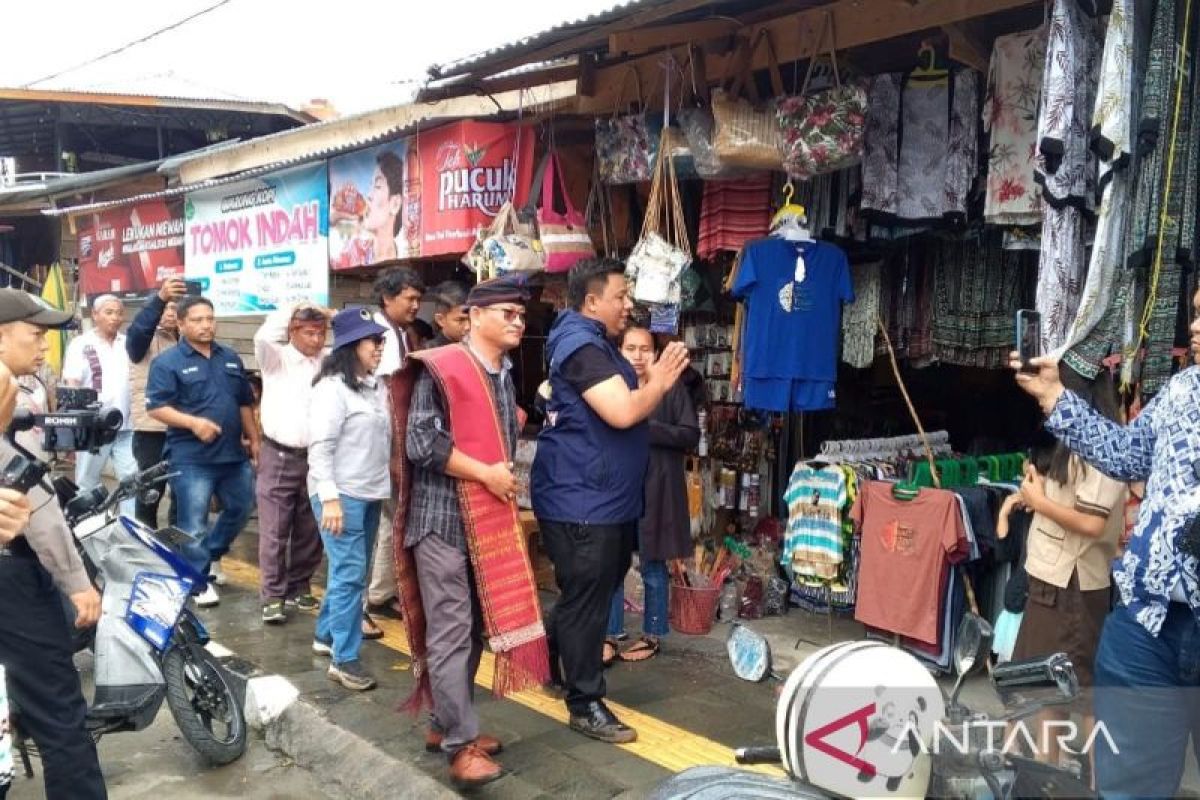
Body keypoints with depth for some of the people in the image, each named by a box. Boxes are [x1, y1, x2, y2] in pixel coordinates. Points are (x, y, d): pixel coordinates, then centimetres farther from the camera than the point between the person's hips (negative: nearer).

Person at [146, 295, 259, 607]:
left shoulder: (231, 359, 12)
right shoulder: (167, 362, -6)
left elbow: (245, 403, 18)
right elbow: (156, 407, -13)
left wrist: (254, 439, 15)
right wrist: (193, 422, -24)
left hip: (233, 454, 6)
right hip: (191, 458, -6)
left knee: (240, 508, 18)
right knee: (193, 523, 0)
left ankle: (212, 554, 39)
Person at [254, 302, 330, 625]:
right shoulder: (276, 358, -2)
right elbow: (264, 336, -21)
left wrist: (330, 316, 1)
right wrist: (293, 309, -9)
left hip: (316, 457, 3)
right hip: (279, 456, -3)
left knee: (310, 531, 13)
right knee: (275, 532, 1)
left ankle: (299, 586, 29)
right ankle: (273, 596, 9)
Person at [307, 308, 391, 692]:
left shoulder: (377, 386, 11)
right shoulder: (333, 387, -13)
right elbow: (320, 446, -17)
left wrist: (387, 484, 15)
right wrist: (329, 497, -21)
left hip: (370, 493, 8)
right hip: (342, 495, -8)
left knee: (350, 571, 16)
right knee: (350, 574, -8)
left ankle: (326, 635, 33)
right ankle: (344, 659, 0)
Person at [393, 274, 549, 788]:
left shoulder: (505, 377, 13)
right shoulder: (440, 369, -12)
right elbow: (420, 443, -19)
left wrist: (505, 478, 11)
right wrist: (486, 474, -16)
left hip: (491, 519, 8)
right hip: (443, 518, -8)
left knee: (475, 627, 13)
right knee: (450, 631, -5)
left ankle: (446, 723, 26)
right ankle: (461, 743, 2)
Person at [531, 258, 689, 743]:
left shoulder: (597, 342, 16)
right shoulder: (582, 345, -18)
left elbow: (623, 406, 19)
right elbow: (623, 413, -27)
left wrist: (652, 382, 4)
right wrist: (660, 384, -11)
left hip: (601, 497, 11)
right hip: (580, 499, -11)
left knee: (588, 595, 21)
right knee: (586, 600, -2)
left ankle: (555, 661, 38)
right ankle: (585, 704, 9)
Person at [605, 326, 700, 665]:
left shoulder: (672, 388, -2)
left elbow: (691, 435, -7)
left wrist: (647, 428, -16)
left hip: (655, 489, -2)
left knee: (652, 565, 8)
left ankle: (652, 635, 22)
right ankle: (611, 636, 17)